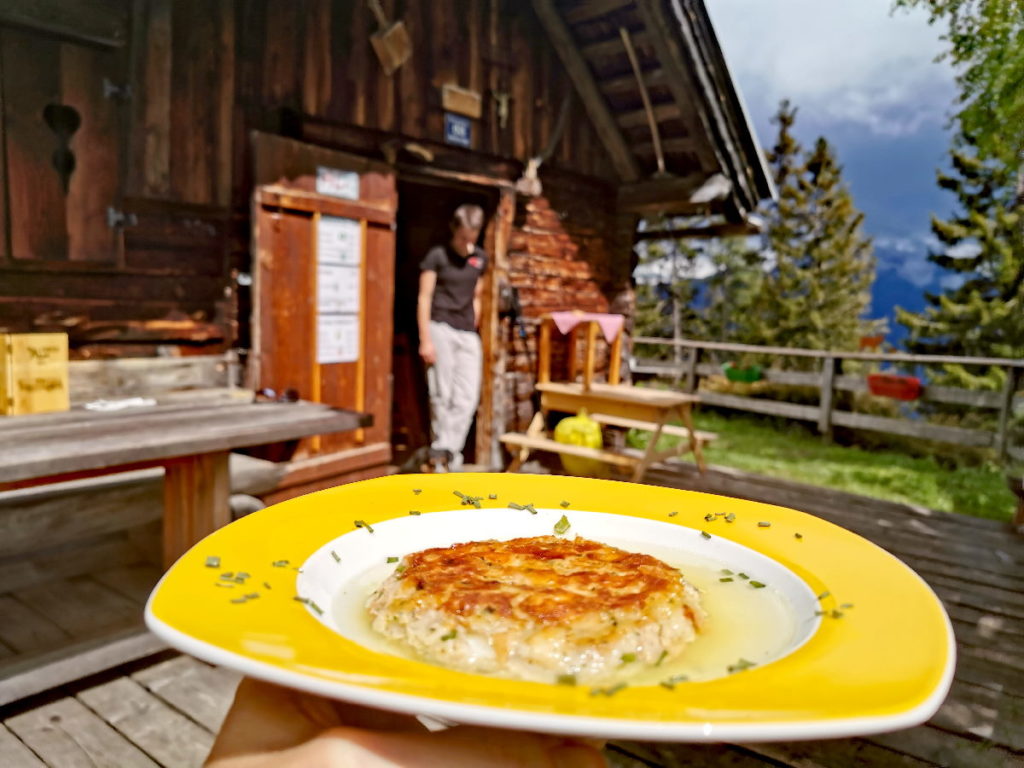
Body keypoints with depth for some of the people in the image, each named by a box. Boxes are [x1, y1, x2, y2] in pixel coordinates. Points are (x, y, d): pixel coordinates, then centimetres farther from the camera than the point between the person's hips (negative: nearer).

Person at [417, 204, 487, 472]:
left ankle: (445, 449, -1)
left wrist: (473, 331, 14)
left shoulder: (480, 259, 13)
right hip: (440, 328, -5)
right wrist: (425, 340, -12)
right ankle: (444, 450, 7)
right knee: (442, 394, -2)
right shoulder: (437, 255, -2)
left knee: (468, 396, -5)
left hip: (467, 334, 5)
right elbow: (424, 298, -5)